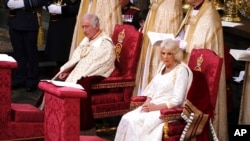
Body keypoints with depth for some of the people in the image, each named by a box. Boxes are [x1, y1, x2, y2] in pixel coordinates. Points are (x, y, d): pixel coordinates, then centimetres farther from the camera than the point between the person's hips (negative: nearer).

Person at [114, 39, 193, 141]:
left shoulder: (181, 70, -12)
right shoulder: (163, 65, 12)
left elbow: (177, 100, -17)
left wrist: (156, 107, -19)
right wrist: (147, 102, -3)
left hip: (169, 110, -7)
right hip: (153, 106, 7)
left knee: (138, 122, -26)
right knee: (127, 119, -15)